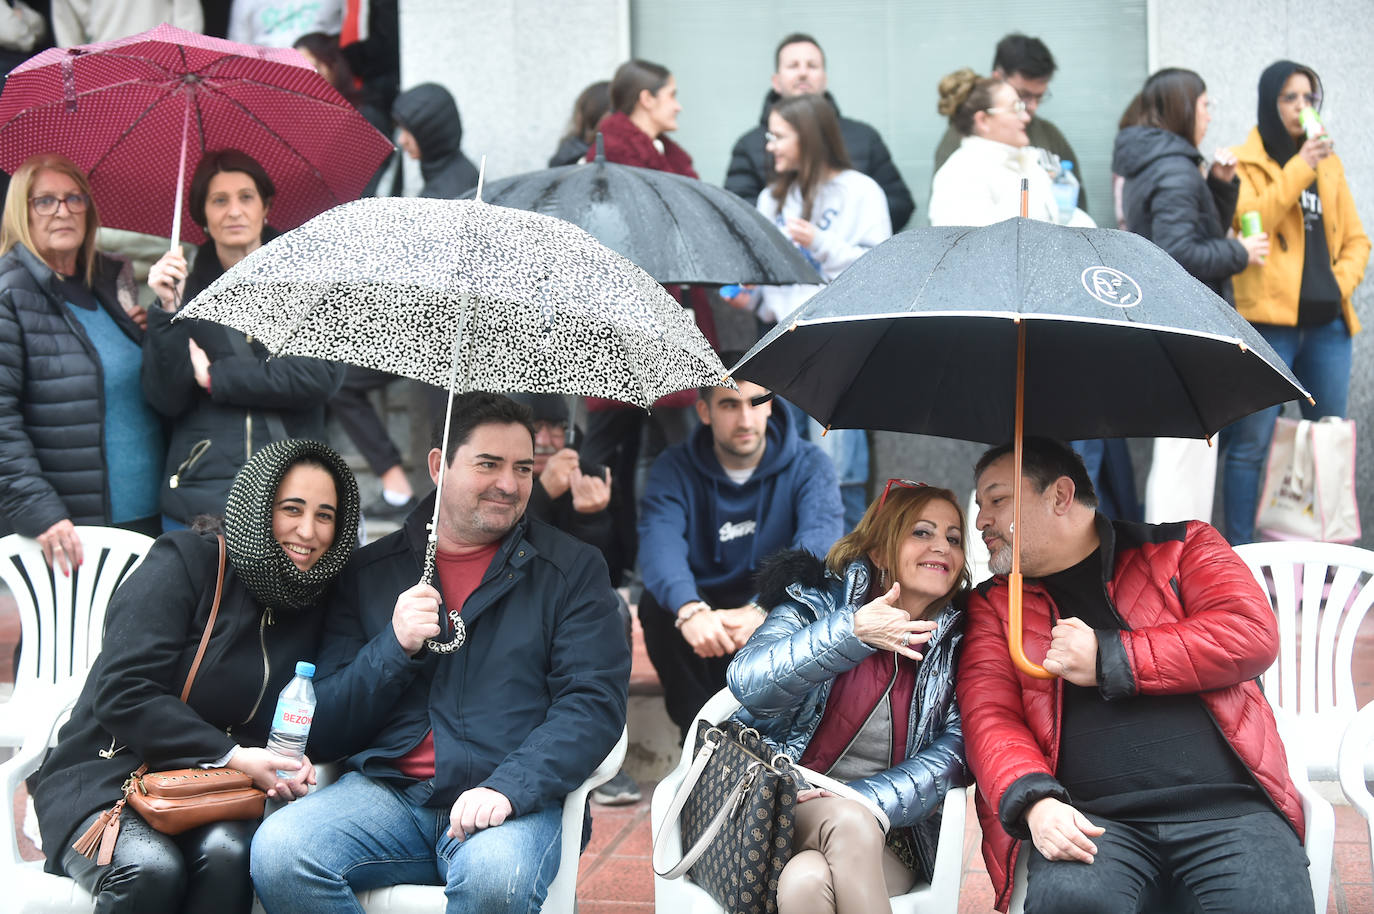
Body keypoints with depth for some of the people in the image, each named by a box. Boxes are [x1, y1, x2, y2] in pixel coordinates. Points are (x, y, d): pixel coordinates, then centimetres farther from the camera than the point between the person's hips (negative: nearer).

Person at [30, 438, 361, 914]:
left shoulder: (312, 607, 11)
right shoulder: (185, 563, -6)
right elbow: (122, 693, -15)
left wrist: (292, 765, -10)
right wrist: (230, 755, -19)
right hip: (105, 781, -4)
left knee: (228, 853, -31)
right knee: (152, 868, -35)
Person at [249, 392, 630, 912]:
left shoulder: (574, 570, 9)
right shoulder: (370, 571, 13)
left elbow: (594, 702, -2)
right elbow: (326, 730, 10)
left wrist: (507, 788, -18)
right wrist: (395, 648, -8)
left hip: (516, 797, -2)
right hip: (387, 790, 3)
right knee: (277, 852, -26)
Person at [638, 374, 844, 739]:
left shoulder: (808, 465, -7)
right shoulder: (674, 469, -6)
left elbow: (820, 544, -25)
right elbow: (659, 544, -25)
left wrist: (763, 610, -45)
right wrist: (689, 610, -48)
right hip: (702, 616, 0)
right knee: (657, 603, -29)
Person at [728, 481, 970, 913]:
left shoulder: (958, 643, 7)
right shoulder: (818, 601, 3)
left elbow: (951, 755, -4)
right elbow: (747, 683, -15)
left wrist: (863, 799, -21)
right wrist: (852, 633, -27)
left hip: (888, 837, 0)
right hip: (782, 808, 0)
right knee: (849, 825, -36)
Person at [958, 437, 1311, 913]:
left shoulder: (1181, 546, 16)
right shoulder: (994, 604, 19)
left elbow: (1253, 633, -1)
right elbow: (989, 716, 5)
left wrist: (1108, 659, -3)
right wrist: (1035, 801, -15)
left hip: (1226, 803, -1)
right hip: (1091, 818, 1)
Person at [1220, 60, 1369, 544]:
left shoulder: (1328, 164, 16)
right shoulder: (1245, 163, 1)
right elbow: (1250, 221, -17)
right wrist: (1298, 168, -17)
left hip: (1327, 323, 6)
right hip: (1269, 318, -6)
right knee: (1251, 442, -6)